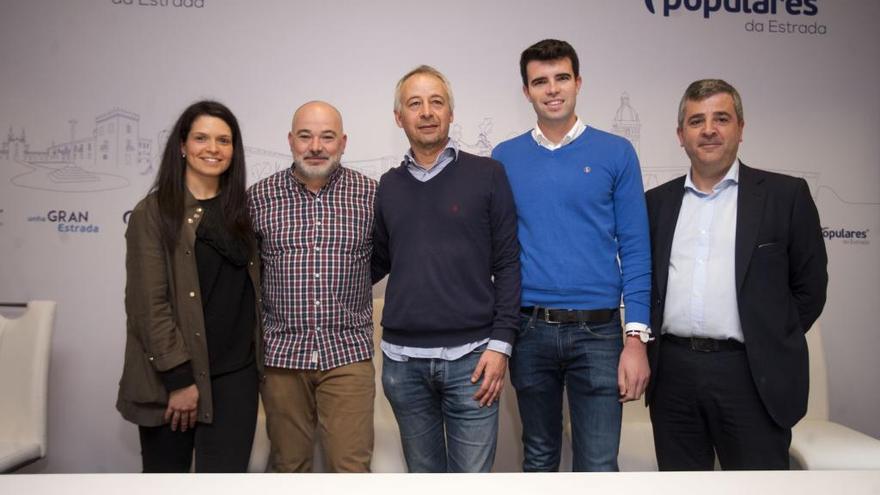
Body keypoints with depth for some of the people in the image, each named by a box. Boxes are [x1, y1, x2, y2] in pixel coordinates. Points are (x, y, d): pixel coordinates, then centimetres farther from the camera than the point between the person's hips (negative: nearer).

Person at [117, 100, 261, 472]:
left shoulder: (241, 210, 9)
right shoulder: (153, 212, -5)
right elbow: (148, 303, -10)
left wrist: (254, 363, 8)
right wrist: (179, 378, -13)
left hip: (235, 376, 3)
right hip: (170, 377, -3)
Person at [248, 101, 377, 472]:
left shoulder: (370, 194, 0)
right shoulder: (258, 197, 2)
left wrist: (344, 289, 4)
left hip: (348, 353, -1)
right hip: (281, 353, 1)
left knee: (351, 466, 0)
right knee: (287, 466, 14)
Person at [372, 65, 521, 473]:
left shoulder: (487, 174, -1)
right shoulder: (388, 186, 9)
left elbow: (507, 264, -3)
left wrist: (501, 343, -9)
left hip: (471, 356, -3)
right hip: (402, 360, 3)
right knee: (422, 473, 17)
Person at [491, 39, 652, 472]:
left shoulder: (615, 153, 1)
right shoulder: (505, 158, 6)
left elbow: (635, 251, -1)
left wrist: (636, 338, -9)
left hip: (597, 330, -1)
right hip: (530, 330, 2)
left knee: (598, 466, 1)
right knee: (539, 459, 17)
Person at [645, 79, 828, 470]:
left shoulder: (785, 194, 2)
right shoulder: (657, 202, 10)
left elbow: (809, 286, 3)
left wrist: (771, 347, 2)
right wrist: (648, 346, 5)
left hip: (752, 376, -2)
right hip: (672, 374, 3)